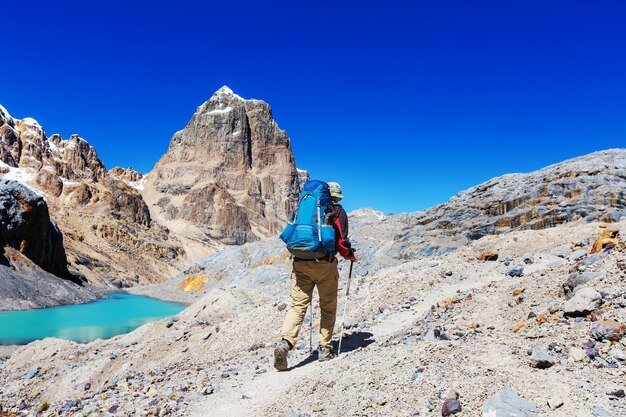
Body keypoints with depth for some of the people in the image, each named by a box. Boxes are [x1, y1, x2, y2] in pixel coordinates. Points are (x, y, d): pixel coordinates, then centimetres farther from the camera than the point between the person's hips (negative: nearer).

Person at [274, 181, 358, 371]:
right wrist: (351, 255, 15)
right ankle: (325, 349, 15)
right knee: (328, 308, 12)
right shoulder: (337, 211, 5)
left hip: (300, 263, 3)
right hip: (325, 264, -3)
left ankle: (285, 342, -18)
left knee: (297, 305, 1)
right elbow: (341, 241, -3)